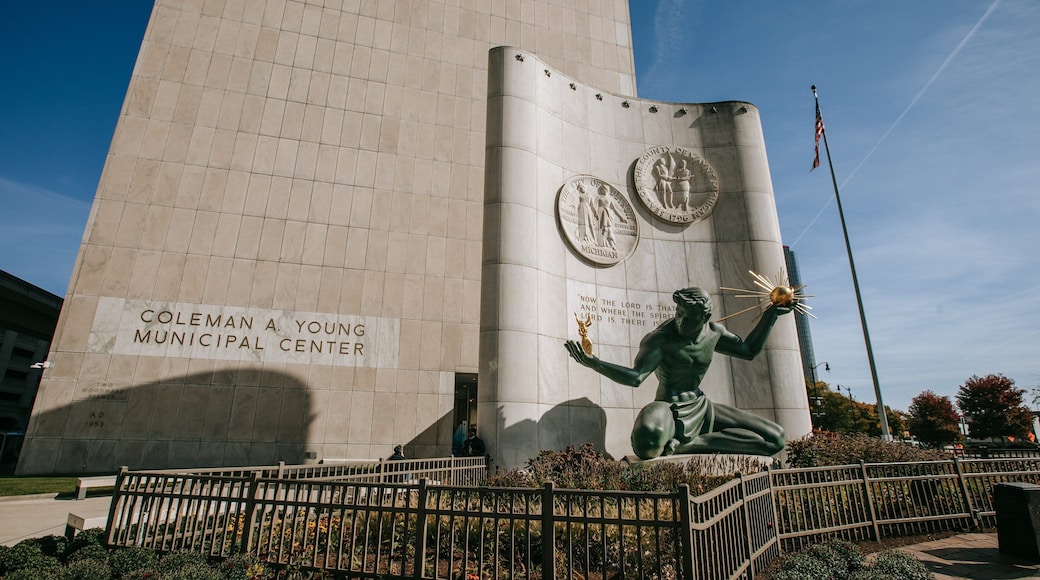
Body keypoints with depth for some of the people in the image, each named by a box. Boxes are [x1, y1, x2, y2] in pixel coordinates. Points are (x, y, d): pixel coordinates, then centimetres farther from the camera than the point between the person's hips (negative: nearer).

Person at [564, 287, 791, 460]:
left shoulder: (713, 333, 3)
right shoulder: (660, 339, -17)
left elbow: (749, 350, 19)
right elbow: (636, 377, -28)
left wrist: (771, 314, 16)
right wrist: (594, 363, -45)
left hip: (700, 408, 7)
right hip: (670, 410, -7)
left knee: (776, 438, -3)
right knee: (647, 444, -44)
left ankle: (693, 442, -9)